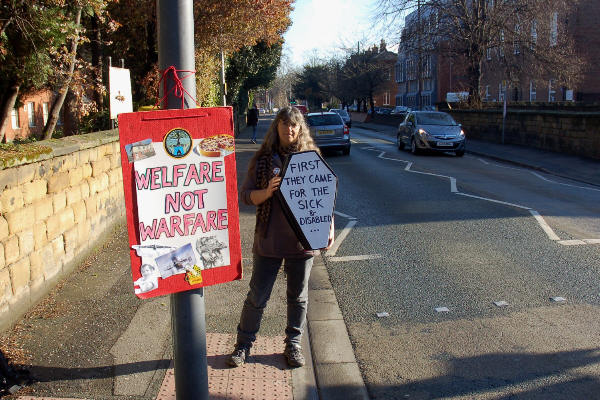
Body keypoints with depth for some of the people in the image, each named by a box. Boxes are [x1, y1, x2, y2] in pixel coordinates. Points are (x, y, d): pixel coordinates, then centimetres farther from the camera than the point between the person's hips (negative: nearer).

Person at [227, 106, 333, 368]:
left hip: (303, 239, 1)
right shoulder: (263, 159, 0)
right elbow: (246, 195, -2)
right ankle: (244, 344, 25)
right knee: (257, 296, 7)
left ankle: (293, 345, 30)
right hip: (269, 239, -1)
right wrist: (267, 192, -21)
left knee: (298, 297, 13)